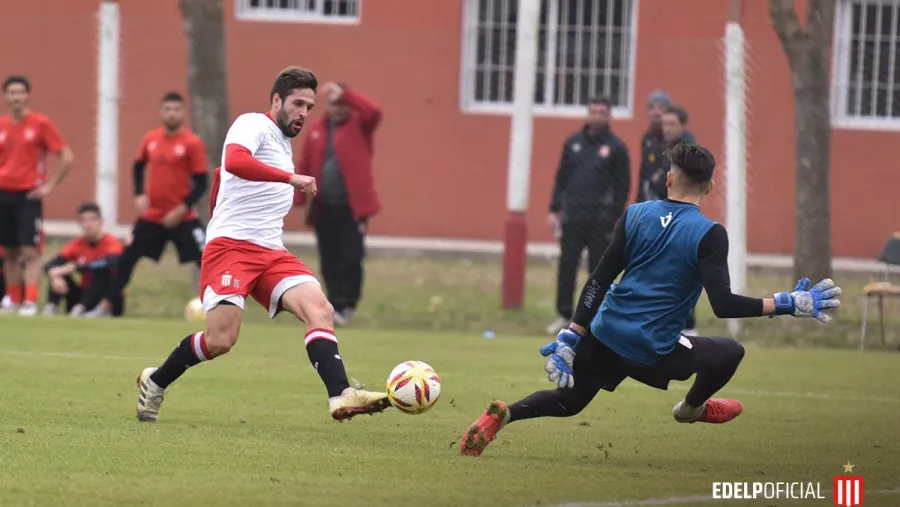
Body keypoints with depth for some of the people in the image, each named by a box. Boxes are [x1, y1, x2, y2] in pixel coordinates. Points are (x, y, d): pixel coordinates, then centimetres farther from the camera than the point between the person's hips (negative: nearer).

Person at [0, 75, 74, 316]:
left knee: (29, 251, -9)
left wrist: (50, 186, -8)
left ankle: (30, 302, -10)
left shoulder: (41, 124, -5)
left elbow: (66, 158, -5)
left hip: (28, 196, -4)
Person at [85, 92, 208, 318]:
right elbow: (139, 166, 19)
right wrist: (139, 195, 4)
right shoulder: (151, 139, 2)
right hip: (152, 216, 4)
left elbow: (201, 183, -10)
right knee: (127, 258, 5)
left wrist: (182, 210, -17)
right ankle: (105, 306, 16)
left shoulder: (192, 143, -11)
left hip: (181, 218, -4)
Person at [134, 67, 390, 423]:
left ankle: (341, 397, -33)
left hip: (271, 253, 8)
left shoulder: (282, 144, 24)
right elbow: (235, 162, -26)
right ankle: (154, 383, 11)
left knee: (321, 310, -17)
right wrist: (291, 177, -26)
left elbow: (220, 176, 37)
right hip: (231, 246, -8)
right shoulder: (254, 125, -2)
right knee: (220, 341, -16)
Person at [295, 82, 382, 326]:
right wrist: (301, 200, 7)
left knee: (351, 258, -6)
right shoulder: (317, 130, 10)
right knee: (329, 261, 3)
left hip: (352, 207, -4)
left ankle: (347, 305, 6)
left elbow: (374, 112, -23)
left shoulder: (359, 125, 0)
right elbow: (305, 166, 11)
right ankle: (336, 306, 9)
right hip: (324, 207, 4)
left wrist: (344, 95, -26)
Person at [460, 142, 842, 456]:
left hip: (605, 334, 4)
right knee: (730, 353, 18)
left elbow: (598, 281, 1)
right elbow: (723, 305, -18)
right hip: (651, 350, -4)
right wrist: (787, 304, -13)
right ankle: (693, 408, 42)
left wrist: (571, 338, 2)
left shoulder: (635, 215, 3)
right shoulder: (708, 235, -10)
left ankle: (504, 414, -5)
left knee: (568, 401, 22)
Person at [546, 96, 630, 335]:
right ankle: (564, 314, 9)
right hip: (573, 217, 3)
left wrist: (615, 217, -7)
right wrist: (554, 209, 6)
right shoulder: (573, 143, 9)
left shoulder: (616, 147, 0)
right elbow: (561, 177, 11)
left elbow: (623, 185, -1)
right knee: (567, 266, 2)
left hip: (601, 219, -3)